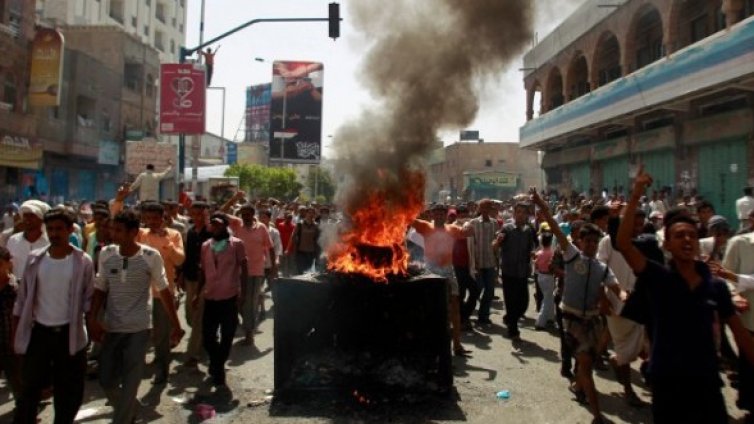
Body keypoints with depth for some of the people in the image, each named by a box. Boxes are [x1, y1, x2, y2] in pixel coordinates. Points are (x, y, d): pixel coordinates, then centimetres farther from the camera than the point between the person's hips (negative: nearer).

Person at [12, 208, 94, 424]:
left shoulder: (82, 261, -6)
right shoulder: (35, 259, 0)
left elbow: (88, 298, -1)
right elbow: (23, 298, 5)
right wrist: (16, 333, 5)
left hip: (69, 334, -1)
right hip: (38, 332, 1)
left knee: (69, 390, 10)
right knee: (30, 388, 9)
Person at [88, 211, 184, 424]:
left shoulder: (151, 256, -12)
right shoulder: (106, 253, -2)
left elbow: (164, 291, -4)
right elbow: (100, 288, 7)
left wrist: (176, 325, -3)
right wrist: (93, 319, -5)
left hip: (138, 328, -4)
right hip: (111, 327, 4)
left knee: (130, 383, 3)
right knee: (106, 380, 11)